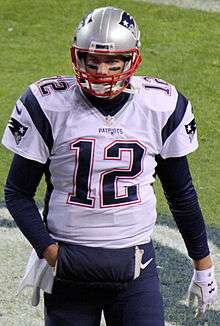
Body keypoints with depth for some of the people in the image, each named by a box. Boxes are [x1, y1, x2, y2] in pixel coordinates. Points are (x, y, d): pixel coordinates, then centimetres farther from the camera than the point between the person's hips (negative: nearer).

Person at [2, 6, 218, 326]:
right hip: (68, 265, -1)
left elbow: (181, 192, 13)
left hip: (136, 265, 1)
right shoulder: (49, 106, -6)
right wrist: (48, 250, -15)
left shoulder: (161, 106, 1)